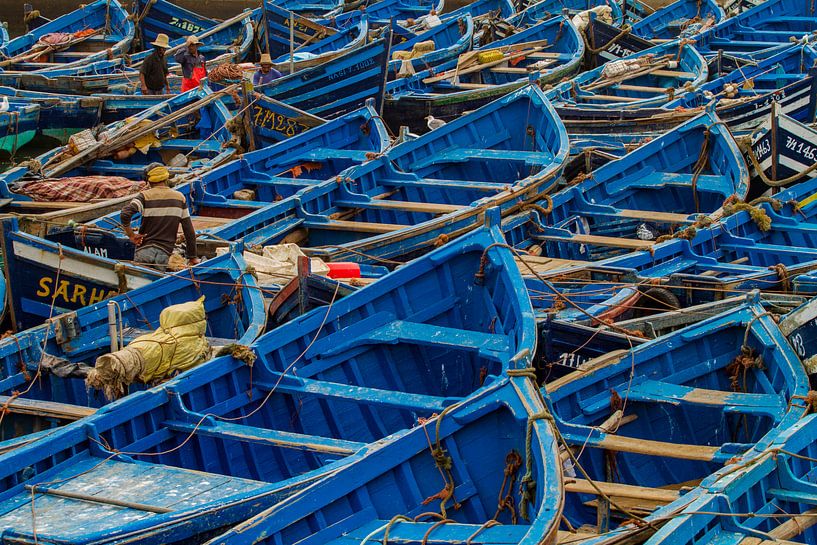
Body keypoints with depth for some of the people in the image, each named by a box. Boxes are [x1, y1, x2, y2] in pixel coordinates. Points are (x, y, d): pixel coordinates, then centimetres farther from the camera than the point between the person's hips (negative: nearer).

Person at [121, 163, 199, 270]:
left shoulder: (145, 196, 0)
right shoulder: (180, 198, 9)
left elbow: (125, 214, -18)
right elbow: (188, 230, 9)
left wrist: (131, 235, -4)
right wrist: (192, 257, 15)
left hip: (144, 250, -1)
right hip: (164, 253, 1)